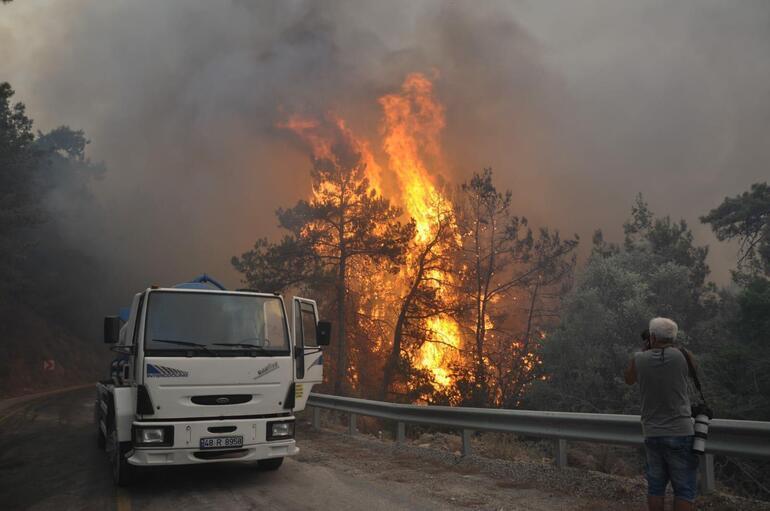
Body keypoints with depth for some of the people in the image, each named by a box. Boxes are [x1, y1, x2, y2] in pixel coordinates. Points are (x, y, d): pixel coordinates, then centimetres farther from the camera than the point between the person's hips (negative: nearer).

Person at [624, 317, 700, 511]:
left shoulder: (638, 359, -3)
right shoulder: (682, 356, -8)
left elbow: (629, 380, 18)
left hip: (651, 433, 3)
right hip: (680, 433, -3)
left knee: (655, 486, 13)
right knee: (684, 488, 2)